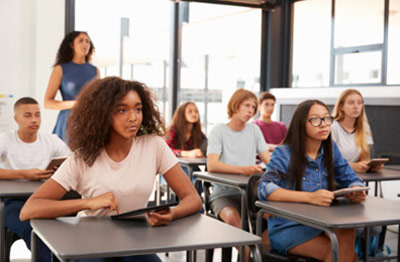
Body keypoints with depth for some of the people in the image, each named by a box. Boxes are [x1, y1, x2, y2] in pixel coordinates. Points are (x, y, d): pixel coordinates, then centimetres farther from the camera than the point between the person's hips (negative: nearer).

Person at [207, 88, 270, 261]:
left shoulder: (254, 130, 11)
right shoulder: (219, 131, -3)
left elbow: (268, 160, 6)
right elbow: (211, 165, -18)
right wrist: (244, 169, -32)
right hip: (223, 193, -4)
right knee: (232, 217, -34)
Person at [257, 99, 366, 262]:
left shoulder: (331, 149, 4)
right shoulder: (285, 154, -10)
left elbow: (351, 179, 11)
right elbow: (264, 189, -22)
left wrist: (356, 192, -14)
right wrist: (310, 197, -33)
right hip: (287, 228, -5)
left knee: (347, 235, -25)